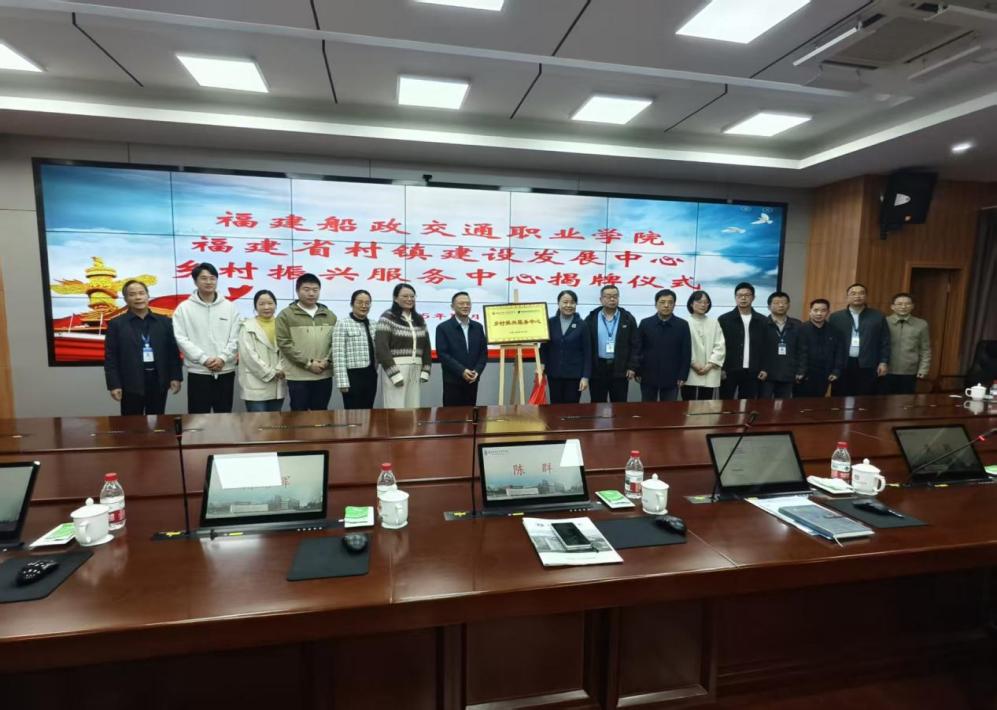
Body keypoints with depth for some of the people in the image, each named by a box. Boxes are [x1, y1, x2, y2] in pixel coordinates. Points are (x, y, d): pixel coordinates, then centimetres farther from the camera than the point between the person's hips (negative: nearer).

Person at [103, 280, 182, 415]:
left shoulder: (164, 321, 8)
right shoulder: (116, 324, 2)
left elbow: (173, 351, 7)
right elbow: (110, 357, -1)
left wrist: (175, 377, 0)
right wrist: (114, 385, -8)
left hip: (158, 381, 2)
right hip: (131, 384, -2)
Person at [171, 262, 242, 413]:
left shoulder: (229, 307, 5)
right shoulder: (184, 308, 0)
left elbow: (235, 338, 1)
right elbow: (181, 339, -7)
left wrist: (223, 358, -12)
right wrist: (204, 359, -15)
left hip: (226, 371, 2)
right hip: (198, 372, -2)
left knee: (224, 416, 12)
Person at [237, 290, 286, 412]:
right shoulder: (248, 327, 0)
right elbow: (249, 355, -8)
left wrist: (280, 370, -12)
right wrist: (270, 373, -11)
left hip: (277, 386, 4)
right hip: (256, 386, -4)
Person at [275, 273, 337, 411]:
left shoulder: (329, 315, 11)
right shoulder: (286, 315, -1)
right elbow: (284, 344, -9)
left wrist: (327, 361, -10)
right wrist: (308, 363, -15)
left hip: (324, 376, 4)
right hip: (298, 377, -3)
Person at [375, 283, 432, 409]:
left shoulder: (419, 319, 14)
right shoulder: (388, 318, -5)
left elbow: (426, 347, 16)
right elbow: (381, 349, -12)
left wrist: (425, 371, 7)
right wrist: (395, 375, -16)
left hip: (415, 371, 6)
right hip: (395, 370, -6)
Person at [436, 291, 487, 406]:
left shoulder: (478, 327, 11)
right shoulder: (443, 328, -3)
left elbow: (484, 352, 9)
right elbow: (442, 354, -11)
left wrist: (477, 371, -7)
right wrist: (461, 371, -19)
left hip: (472, 380, 4)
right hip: (453, 380, -4)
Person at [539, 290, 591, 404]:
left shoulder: (582, 325, -3)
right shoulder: (550, 323, 2)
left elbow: (587, 352, -3)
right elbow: (544, 346, 7)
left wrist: (585, 376, -8)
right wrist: (542, 363, -10)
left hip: (574, 374, -2)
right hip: (554, 374, 2)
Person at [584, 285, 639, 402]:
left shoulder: (628, 318, 3)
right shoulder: (591, 319, 2)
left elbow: (634, 345, 3)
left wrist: (632, 367, -4)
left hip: (620, 370, 0)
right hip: (597, 369, 0)